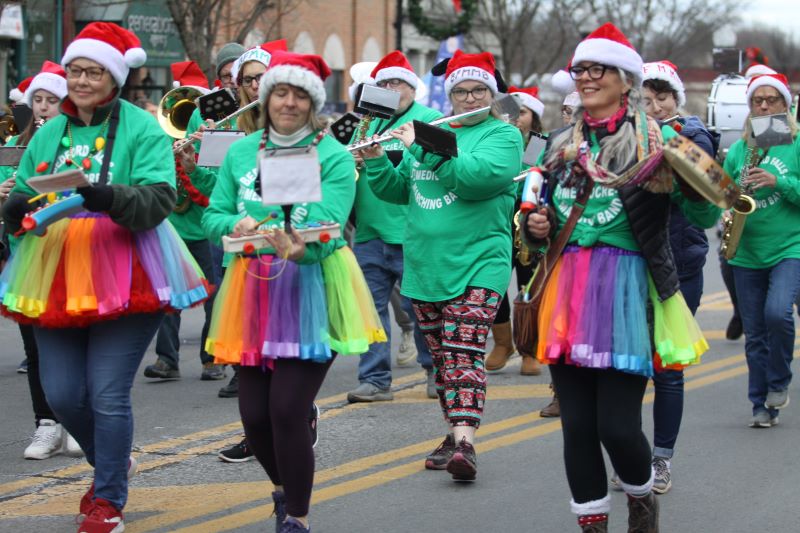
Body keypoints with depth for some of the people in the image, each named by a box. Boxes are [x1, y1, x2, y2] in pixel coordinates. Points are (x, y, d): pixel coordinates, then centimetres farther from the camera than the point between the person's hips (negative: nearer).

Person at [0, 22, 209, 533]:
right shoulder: (50, 133, 13)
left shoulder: (141, 128, -3)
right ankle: (112, 462, 34)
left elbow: (160, 199, -14)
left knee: (108, 395, -5)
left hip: (122, 276, -5)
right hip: (55, 276, 5)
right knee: (61, 394, 5)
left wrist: (110, 197, -31)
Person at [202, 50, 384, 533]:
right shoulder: (241, 153, 9)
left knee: (288, 410, -11)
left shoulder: (334, 158, -4)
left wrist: (300, 248, -37)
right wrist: (236, 225, -14)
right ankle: (286, 486, 36)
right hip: (254, 289, 4)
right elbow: (213, 215, 9)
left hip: (309, 288, -4)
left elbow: (328, 224, -15)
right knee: (254, 414, 5)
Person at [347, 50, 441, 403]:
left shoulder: (429, 120, 0)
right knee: (370, 304, 1)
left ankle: (436, 369, 19)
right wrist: (352, 159, -4)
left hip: (408, 229, -5)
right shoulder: (371, 123, 20)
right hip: (370, 231, 6)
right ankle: (375, 379, 5)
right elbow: (353, 160, 20)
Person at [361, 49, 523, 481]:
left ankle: (465, 443, -25)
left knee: (465, 354, -17)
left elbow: (479, 176, -21)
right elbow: (398, 190, 19)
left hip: (476, 264, -6)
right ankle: (454, 434, 21)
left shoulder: (503, 135, -1)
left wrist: (424, 146, -17)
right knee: (441, 356, 11)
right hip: (424, 266, 6)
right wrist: (375, 161, 0)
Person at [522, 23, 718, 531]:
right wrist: (536, 227, 4)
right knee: (577, 425, 4)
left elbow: (703, 215, -6)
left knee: (617, 426, -8)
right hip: (567, 286, 5)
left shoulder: (656, 139, 0)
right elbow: (542, 214, 26)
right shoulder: (562, 145, 14)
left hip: (625, 286, -5)